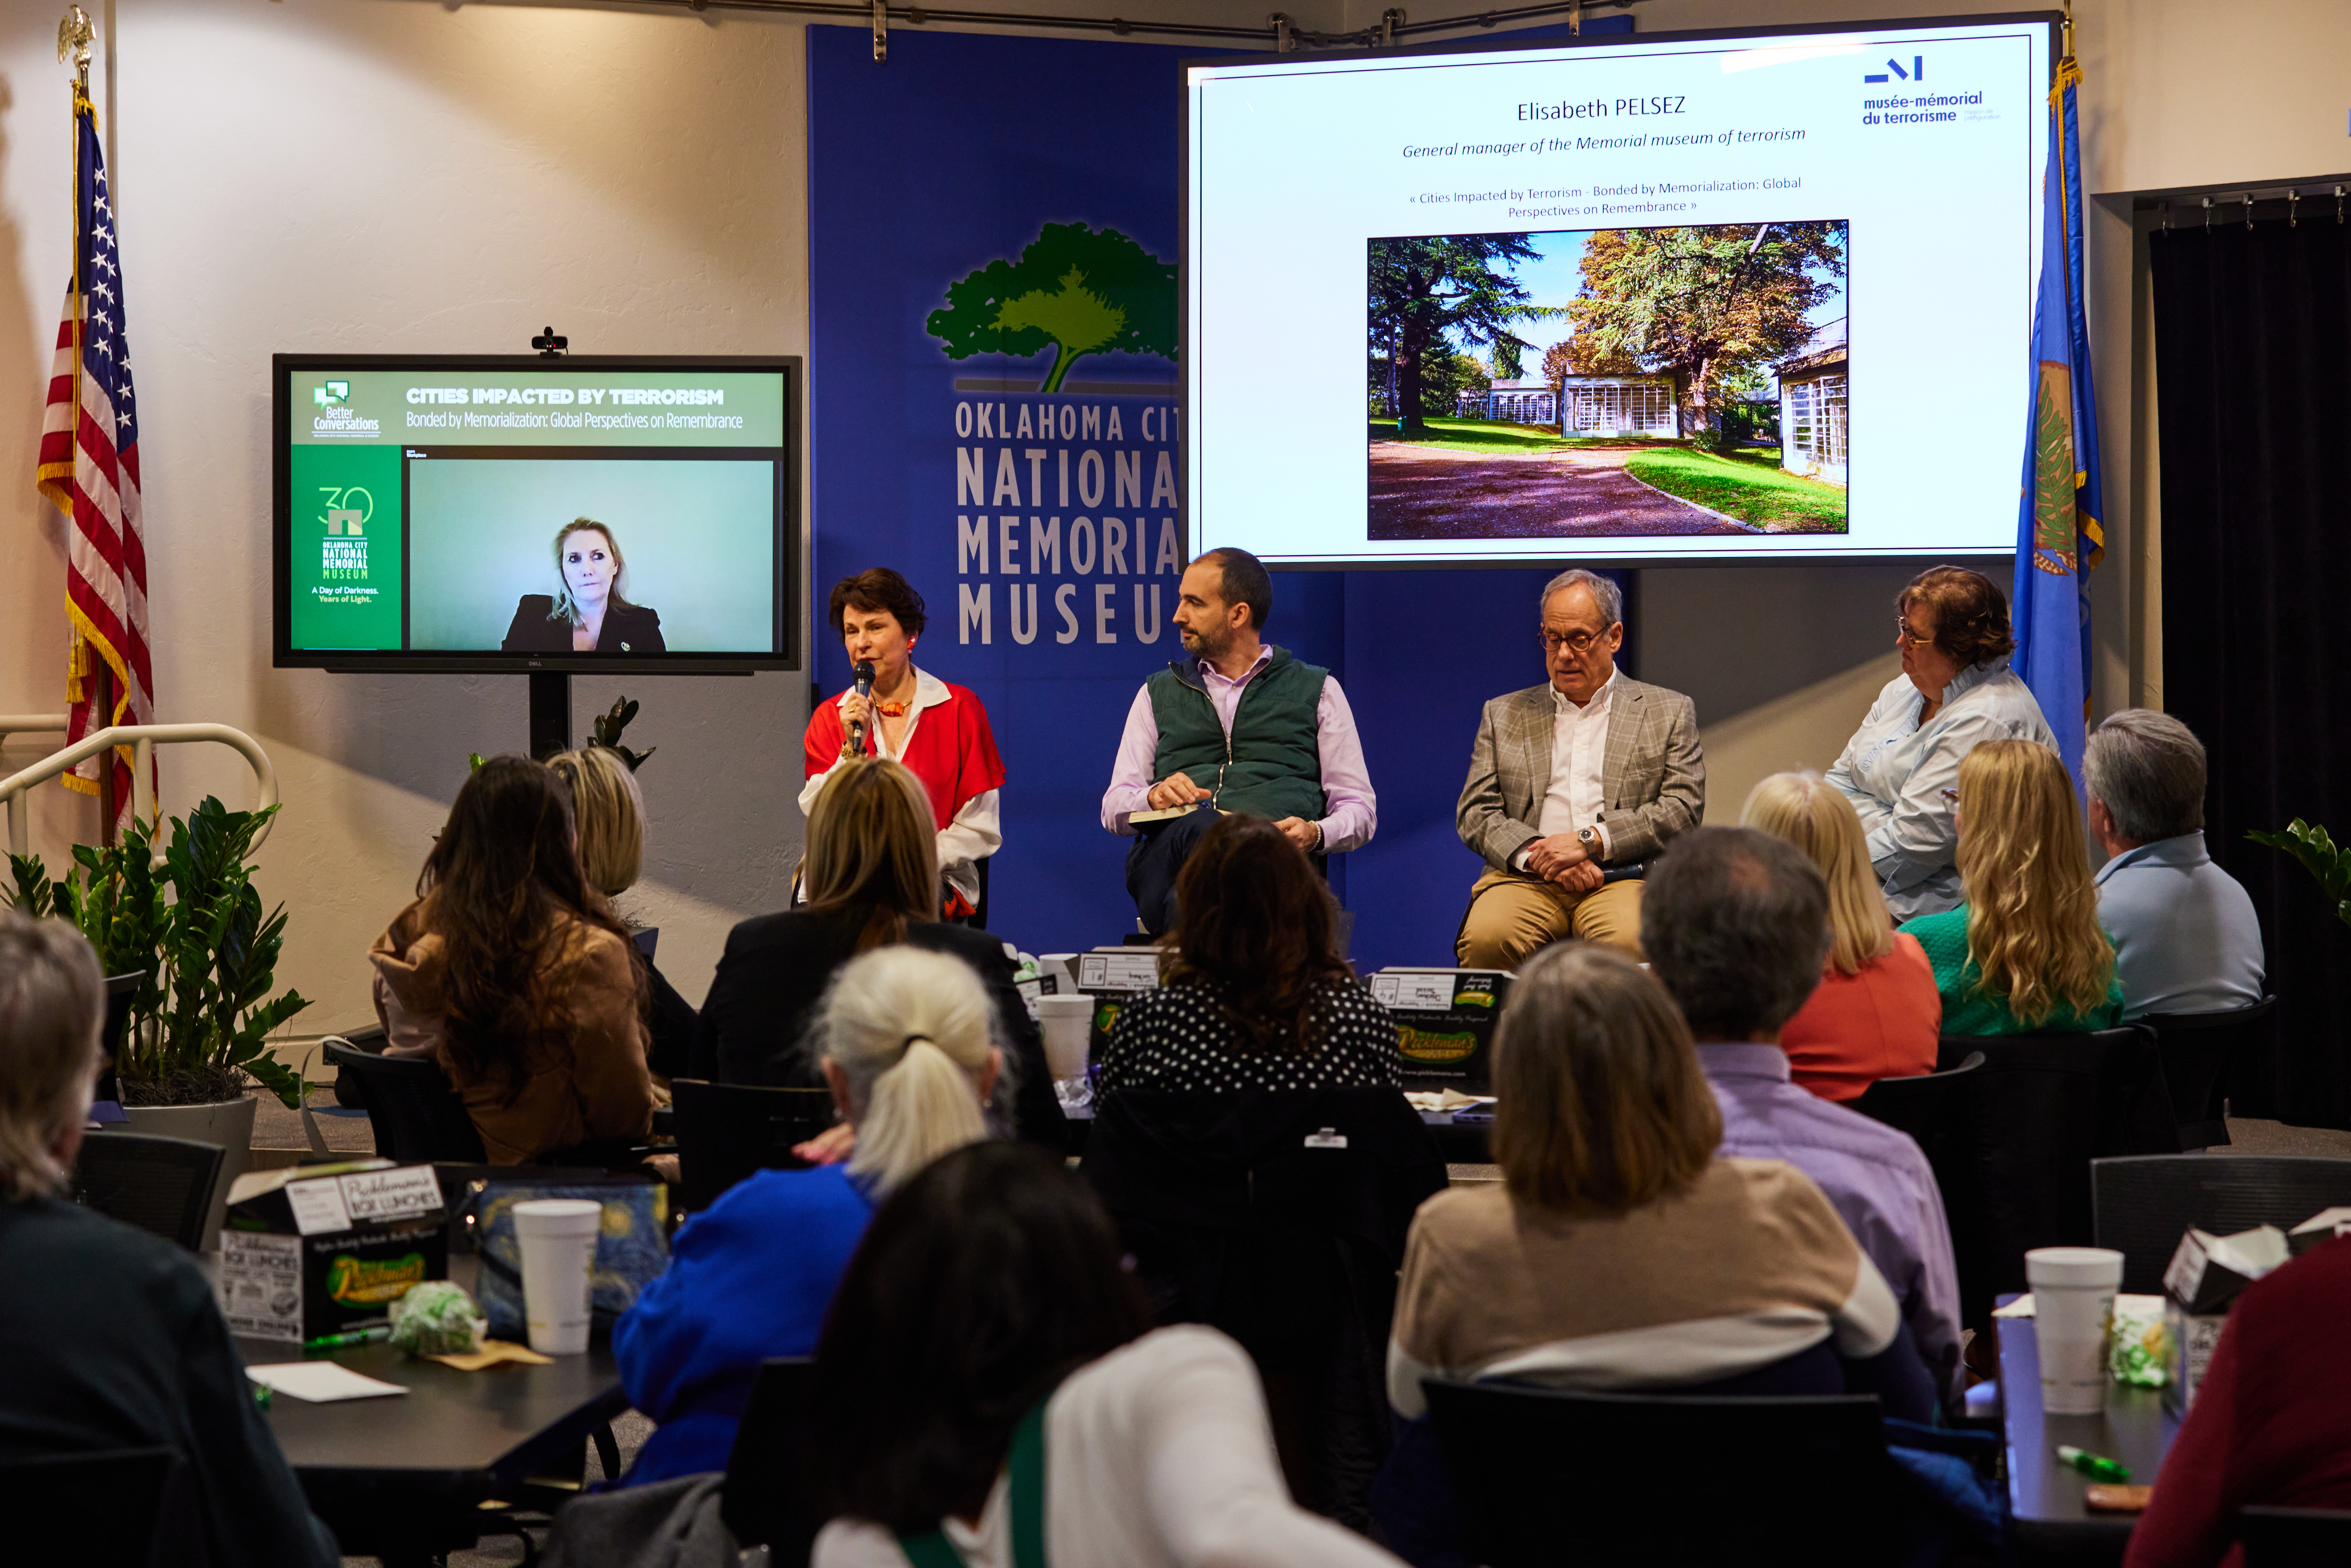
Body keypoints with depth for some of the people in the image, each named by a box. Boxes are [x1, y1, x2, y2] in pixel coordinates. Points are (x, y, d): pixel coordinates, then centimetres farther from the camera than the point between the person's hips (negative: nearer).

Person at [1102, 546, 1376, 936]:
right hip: (1168, 851, 2)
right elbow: (1114, 808, 22)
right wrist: (1154, 797, -3)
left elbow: (1360, 808, 17)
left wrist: (1317, 834, -7)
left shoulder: (1317, 690, 22)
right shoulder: (1158, 694, 30)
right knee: (1201, 828, -41)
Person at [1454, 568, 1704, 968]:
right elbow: (1475, 814, 13)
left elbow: (1683, 810, 5)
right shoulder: (1503, 716, 21)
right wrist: (1537, 854, -8)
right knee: (1486, 939, -33)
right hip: (1526, 881, 1)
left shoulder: (1670, 713, 16)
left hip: (1625, 877, -1)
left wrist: (1590, 841, -8)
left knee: (1629, 943, -37)